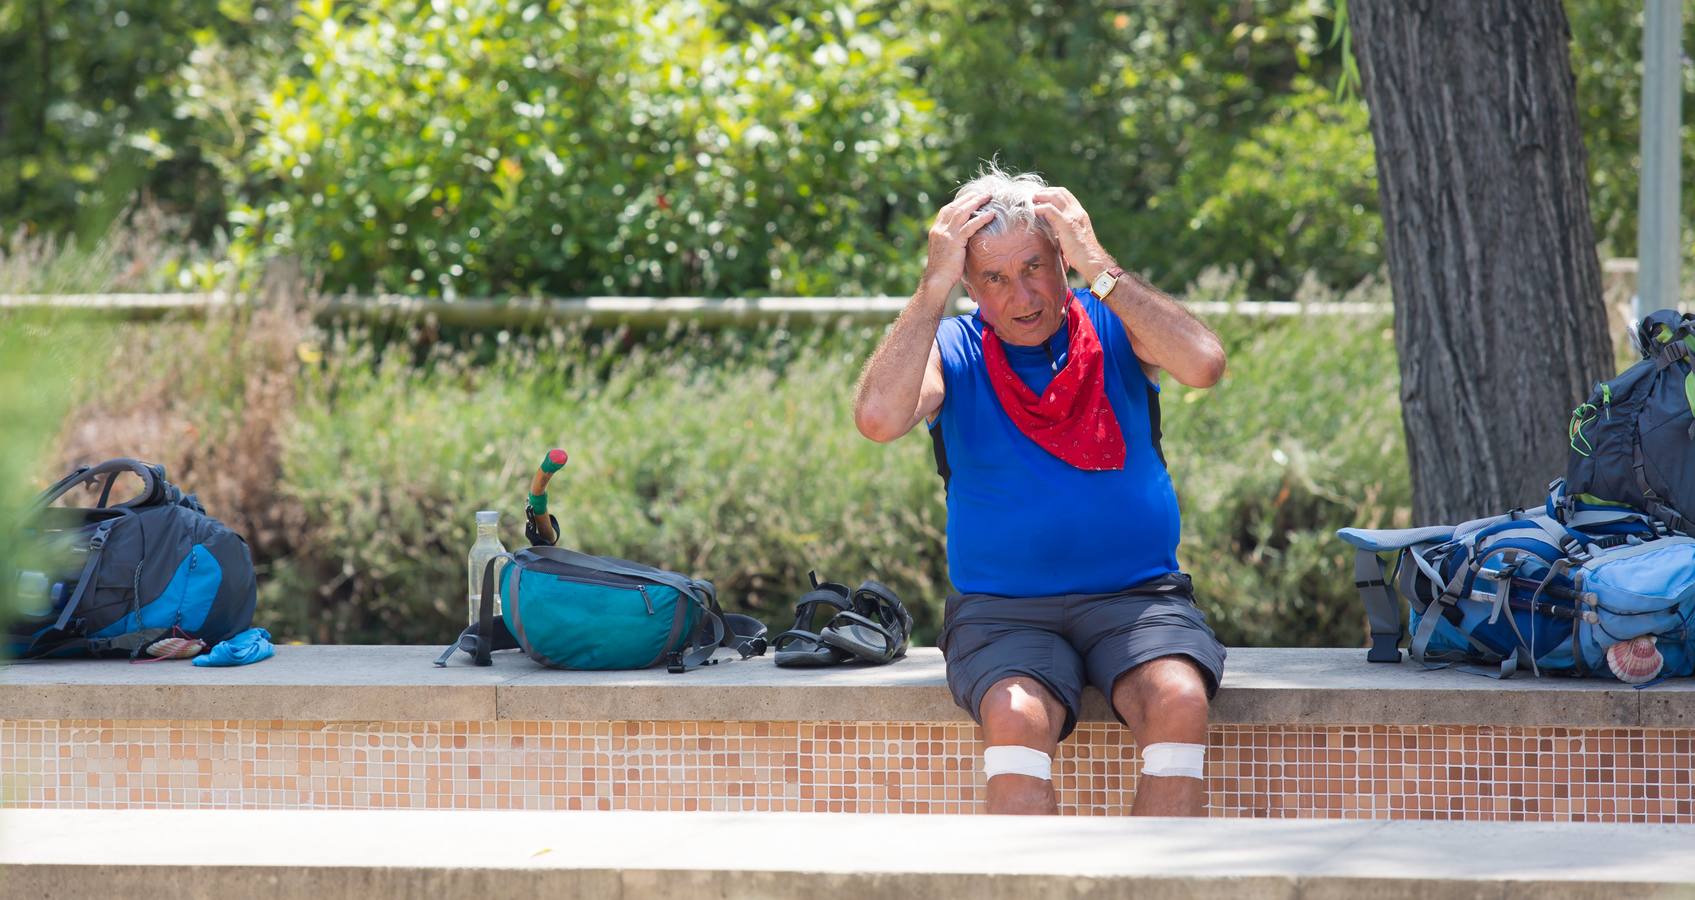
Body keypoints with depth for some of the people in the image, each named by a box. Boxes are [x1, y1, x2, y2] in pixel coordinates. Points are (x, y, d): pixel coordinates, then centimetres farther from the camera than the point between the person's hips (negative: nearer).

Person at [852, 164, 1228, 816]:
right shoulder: (952, 351, 4)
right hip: (1001, 610, 0)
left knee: (1178, 701, -29)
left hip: (1135, 597, 1)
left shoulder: (1116, 327, 5)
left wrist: (1099, 267, -12)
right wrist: (935, 284, -13)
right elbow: (877, 418, -17)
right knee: (1016, 714, -32)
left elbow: (1203, 364, -15)